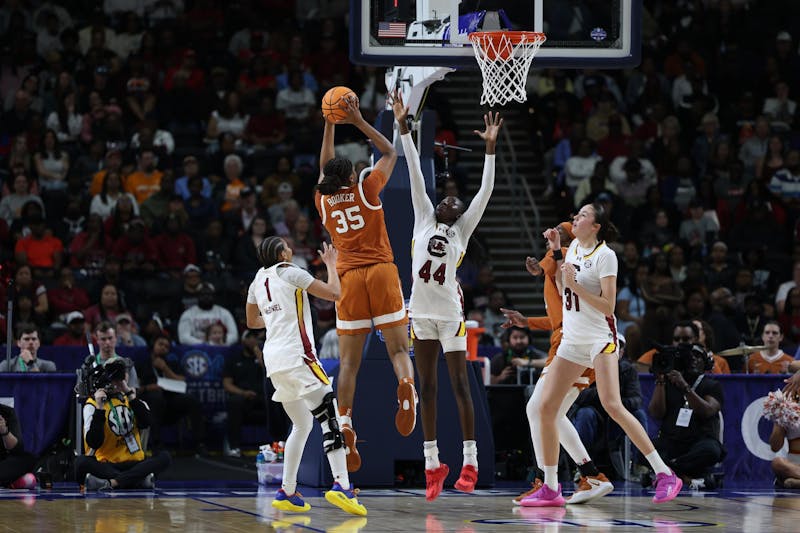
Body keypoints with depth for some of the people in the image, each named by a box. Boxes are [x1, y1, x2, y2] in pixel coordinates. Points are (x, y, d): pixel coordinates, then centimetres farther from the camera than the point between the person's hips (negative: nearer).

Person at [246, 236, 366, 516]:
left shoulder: (258, 281, 17)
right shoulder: (289, 272, -3)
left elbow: (252, 321, 32)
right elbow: (334, 293, -6)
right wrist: (331, 264, 10)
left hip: (273, 357, 8)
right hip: (295, 354, -8)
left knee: (302, 425, 18)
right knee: (330, 416, -13)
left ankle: (287, 493, 12)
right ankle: (341, 485, -29)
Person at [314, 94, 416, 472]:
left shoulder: (322, 201, 12)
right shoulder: (366, 190, 5)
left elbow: (324, 166, 31)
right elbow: (389, 152, 18)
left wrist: (329, 125, 35)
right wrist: (358, 121, 17)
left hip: (349, 278, 2)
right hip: (381, 271, -2)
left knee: (349, 360, 0)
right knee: (398, 349, -3)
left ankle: (344, 426, -14)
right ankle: (406, 385, -36)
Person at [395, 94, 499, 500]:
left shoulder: (462, 230, 6)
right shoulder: (423, 218, 11)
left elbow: (484, 192, -2)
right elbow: (415, 174, 6)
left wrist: (490, 148, -10)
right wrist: (404, 128, 4)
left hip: (450, 312, -3)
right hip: (421, 312, 3)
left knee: (459, 385, -3)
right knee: (426, 388, 5)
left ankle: (470, 463, -1)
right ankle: (433, 465, 9)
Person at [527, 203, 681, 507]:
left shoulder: (605, 256, -12)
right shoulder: (575, 247, 10)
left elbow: (608, 307, -16)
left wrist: (576, 286, -23)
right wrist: (557, 253, 15)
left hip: (600, 339, -8)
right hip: (572, 341, 8)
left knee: (612, 406, -20)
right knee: (546, 407, 0)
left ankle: (665, 475, -16)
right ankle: (550, 489, 8)